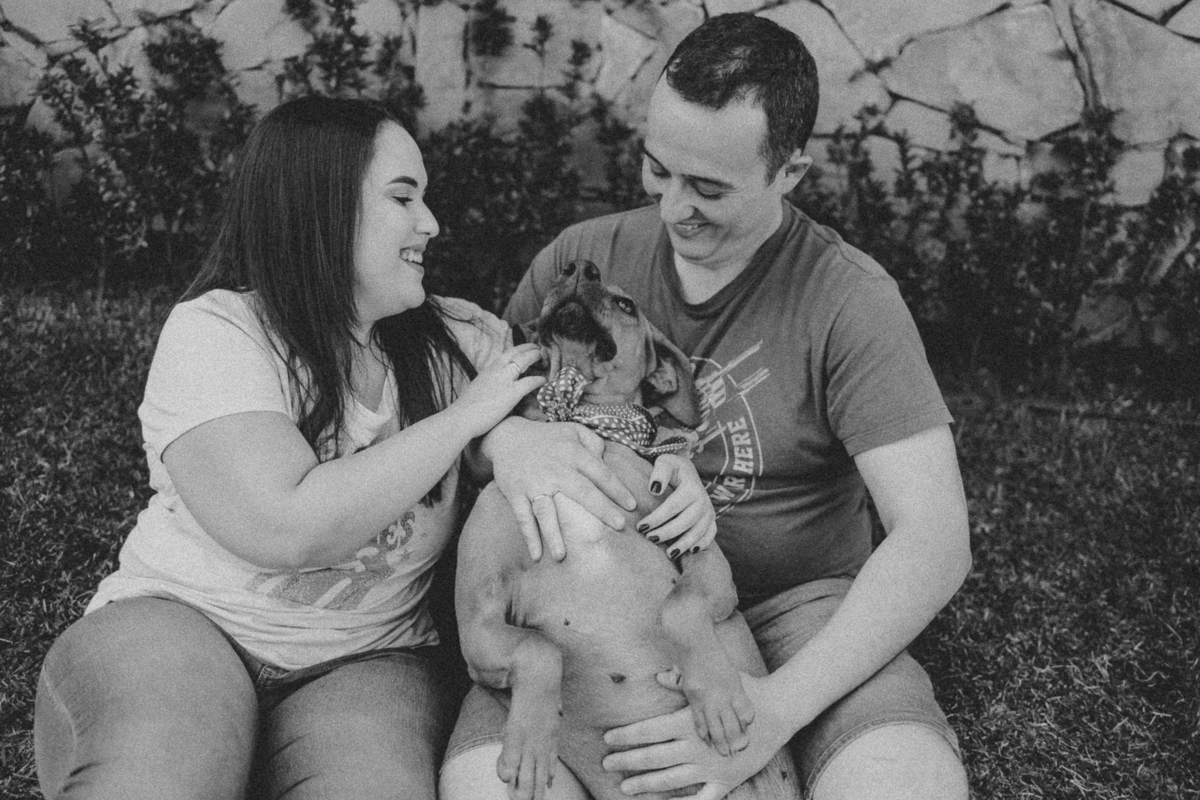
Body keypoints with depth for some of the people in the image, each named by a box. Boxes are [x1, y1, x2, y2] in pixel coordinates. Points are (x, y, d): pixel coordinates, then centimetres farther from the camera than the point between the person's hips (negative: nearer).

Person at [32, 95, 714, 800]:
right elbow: (288, 529, -22)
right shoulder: (214, 332, -10)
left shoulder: (457, 339, 4)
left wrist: (511, 442, -22)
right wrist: (468, 416, -15)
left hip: (367, 661, 3)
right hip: (177, 624, -2)